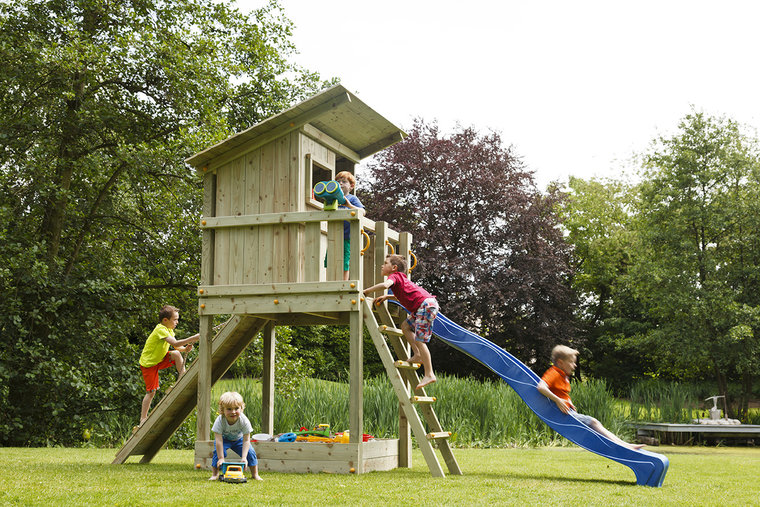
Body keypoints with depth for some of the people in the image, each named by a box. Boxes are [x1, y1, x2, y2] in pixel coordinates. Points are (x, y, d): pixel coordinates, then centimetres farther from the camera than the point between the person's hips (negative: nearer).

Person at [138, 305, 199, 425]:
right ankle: (143, 418, 3)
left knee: (176, 354, -15)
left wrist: (185, 348, -17)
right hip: (148, 363, -8)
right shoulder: (160, 329, -25)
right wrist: (193, 338, -40)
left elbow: (176, 346, 4)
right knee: (151, 392, -6)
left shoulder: (168, 330, 5)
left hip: (159, 359, 8)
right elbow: (175, 343, -37)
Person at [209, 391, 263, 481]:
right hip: (224, 438, -1)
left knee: (250, 452, -14)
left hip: (239, 438, 1)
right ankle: (214, 474, -9)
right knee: (218, 452, -26)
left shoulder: (244, 421, -34)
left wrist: (244, 458, -40)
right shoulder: (220, 421, -36)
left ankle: (255, 474, 4)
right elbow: (218, 440, -34)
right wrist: (221, 458, -36)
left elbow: (246, 440, -32)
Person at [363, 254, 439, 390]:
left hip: (426, 304, -10)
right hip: (422, 307, 10)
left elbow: (385, 285, -24)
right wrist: (387, 297, 28)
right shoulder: (401, 278, 26)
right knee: (406, 326, 17)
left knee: (419, 340, -8)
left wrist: (365, 291, -13)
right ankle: (418, 355, 12)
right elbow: (402, 297, 40)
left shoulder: (394, 276, -1)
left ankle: (429, 374, -7)